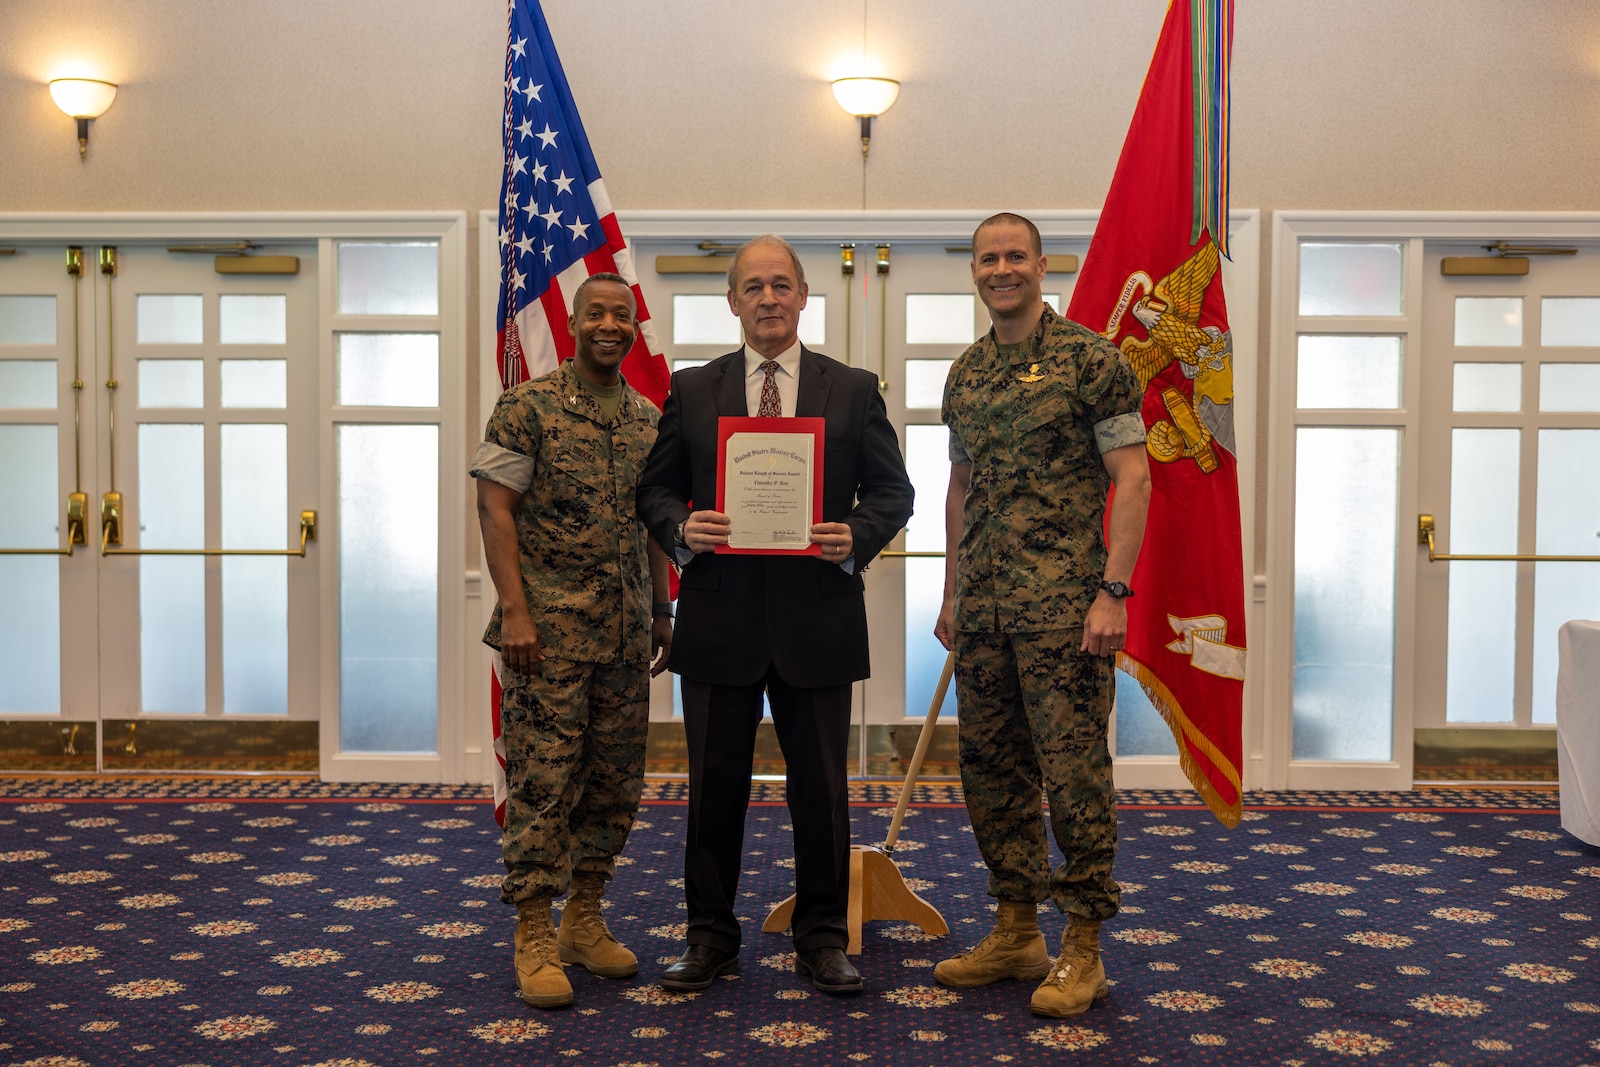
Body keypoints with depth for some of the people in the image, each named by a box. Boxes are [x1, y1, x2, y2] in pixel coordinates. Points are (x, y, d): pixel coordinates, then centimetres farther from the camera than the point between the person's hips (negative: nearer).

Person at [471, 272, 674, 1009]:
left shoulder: (649, 420, 12)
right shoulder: (528, 407, -5)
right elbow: (494, 507, -9)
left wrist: (662, 613, 15)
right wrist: (515, 610, -16)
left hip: (625, 634, 6)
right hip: (549, 631, -6)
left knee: (615, 783, 10)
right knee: (543, 783, -3)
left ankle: (583, 921, 24)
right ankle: (534, 941, 7)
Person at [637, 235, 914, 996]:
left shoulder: (854, 390, 7)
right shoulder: (690, 390, 8)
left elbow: (893, 492, 6)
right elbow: (655, 487, 8)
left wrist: (857, 538, -13)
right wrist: (681, 527, -13)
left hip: (817, 618, 0)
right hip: (719, 619, 1)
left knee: (820, 789, 7)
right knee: (715, 787, 8)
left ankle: (822, 940, 22)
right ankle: (710, 938, 23)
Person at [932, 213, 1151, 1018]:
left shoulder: (1089, 357, -5)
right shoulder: (964, 374, 14)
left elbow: (1132, 477, -9)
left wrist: (1113, 591, -17)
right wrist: (951, 593, 17)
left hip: (1062, 603, -6)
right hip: (983, 604, 7)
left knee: (1074, 771, -2)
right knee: (990, 768, 11)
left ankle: (1082, 949, 11)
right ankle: (1015, 931, 24)